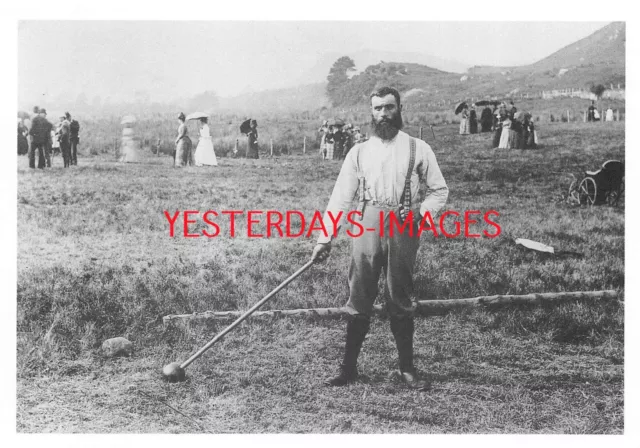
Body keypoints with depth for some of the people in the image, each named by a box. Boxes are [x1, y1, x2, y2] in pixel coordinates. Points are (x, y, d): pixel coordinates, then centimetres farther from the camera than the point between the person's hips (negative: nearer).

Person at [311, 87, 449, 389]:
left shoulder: (418, 149, 8)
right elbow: (340, 197, 5)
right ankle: (349, 367, 12)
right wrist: (325, 239, -1)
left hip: (403, 229, -1)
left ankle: (406, 368, 16)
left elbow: (439, 191, 10)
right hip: (367, 227, 1)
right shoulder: (359, 152, 10)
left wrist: (420, 212, -8)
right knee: (359, 299, 2)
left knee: (401, 301, 5)